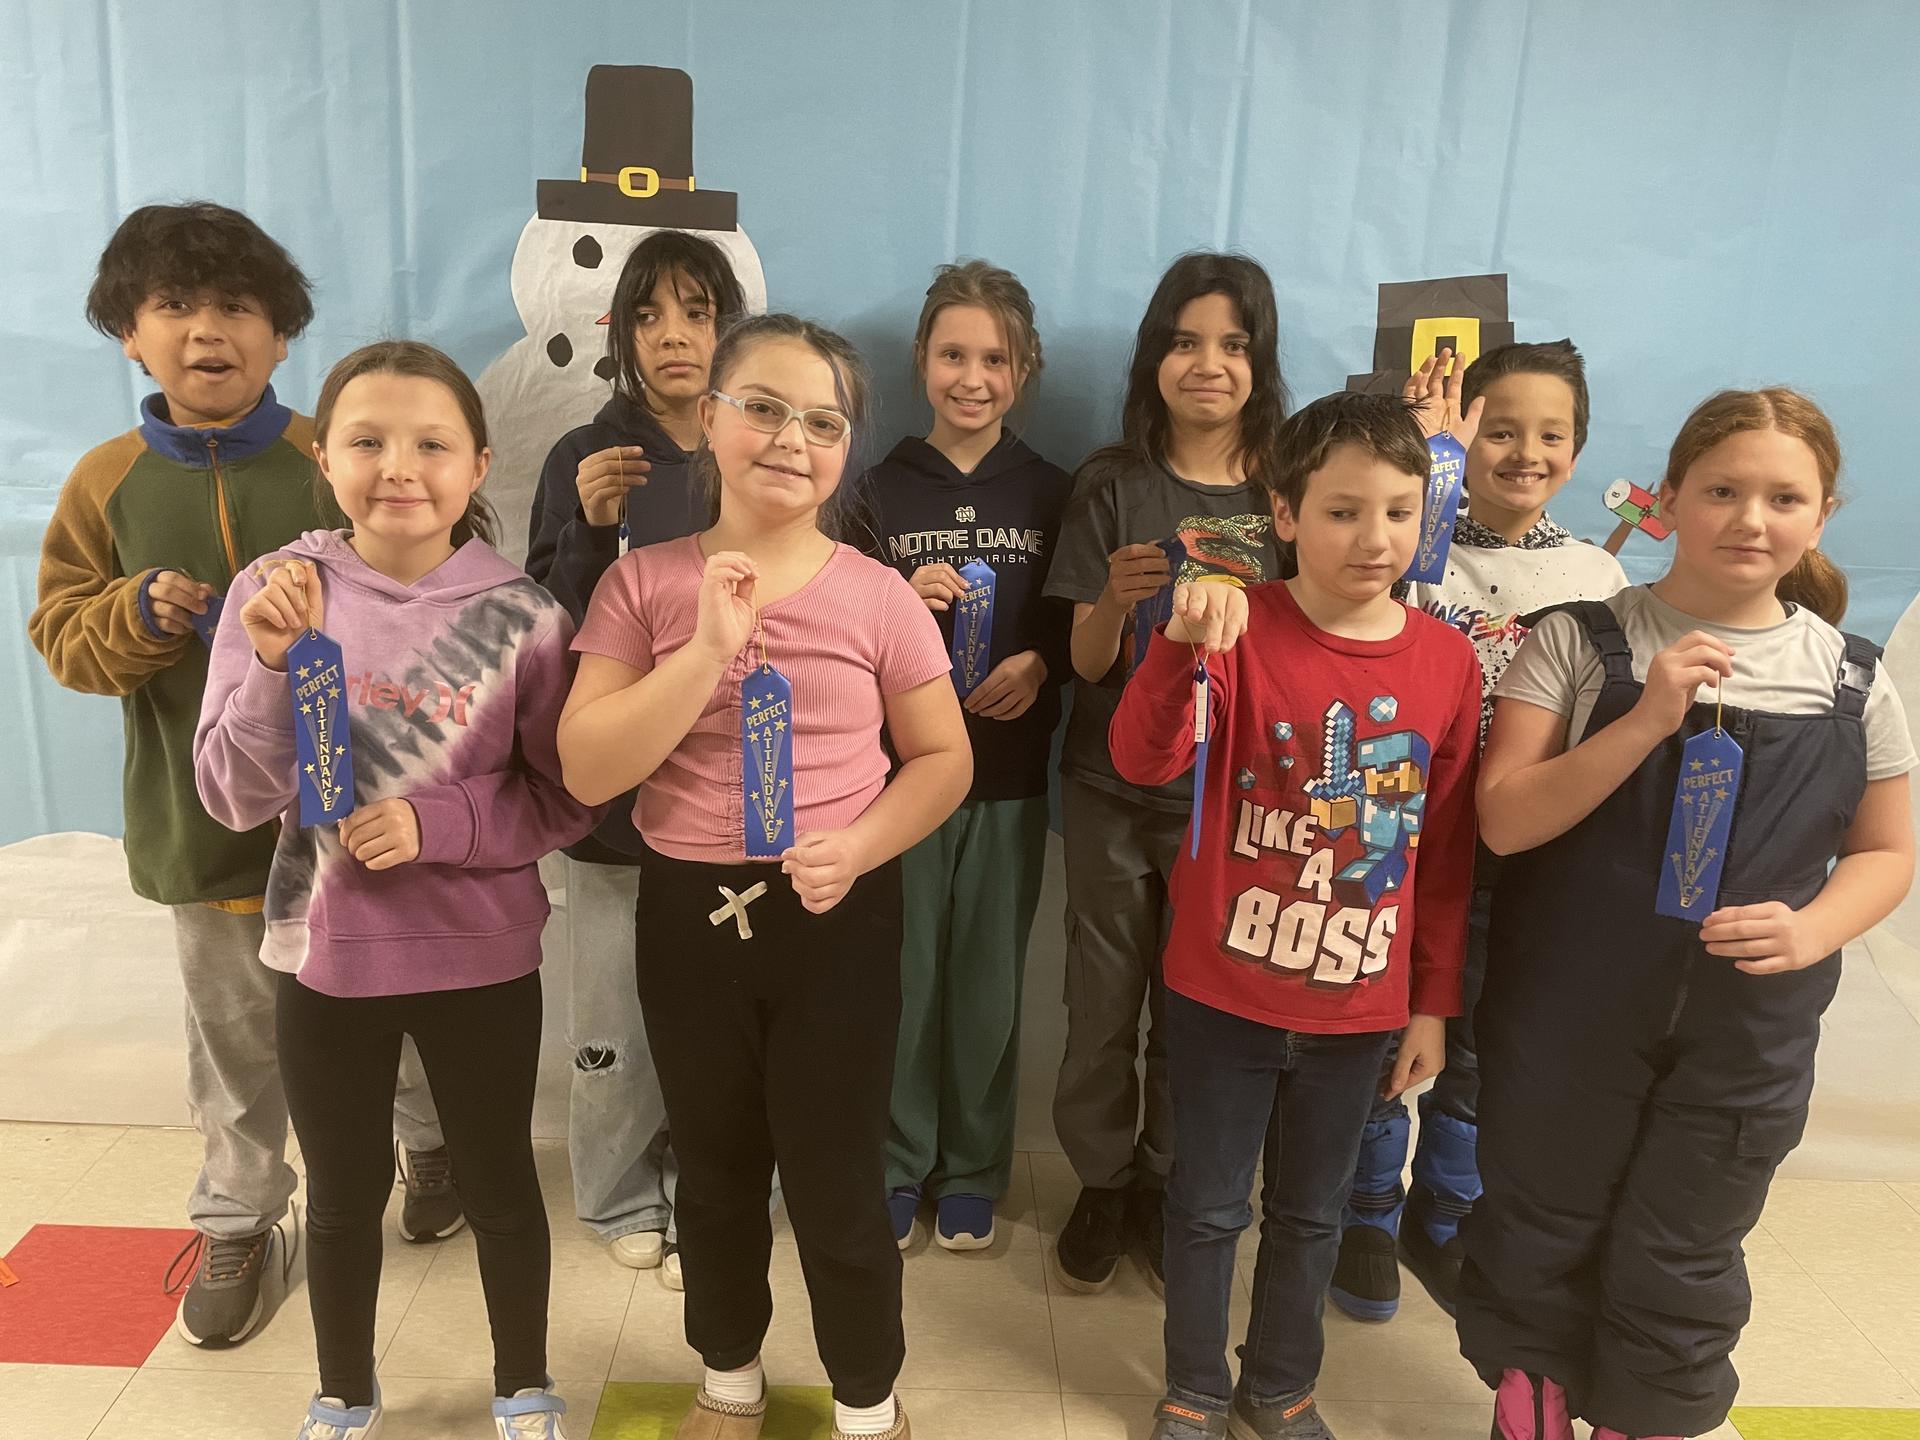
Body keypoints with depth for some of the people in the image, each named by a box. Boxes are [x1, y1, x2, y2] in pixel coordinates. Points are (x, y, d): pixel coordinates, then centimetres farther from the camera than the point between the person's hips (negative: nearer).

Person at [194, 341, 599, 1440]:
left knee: (499, 1183, 17)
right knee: (343, 1193, 20)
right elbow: (237, 797, -10)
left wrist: (436, 824, -22)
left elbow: (565, 803, -7)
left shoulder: (520, 616, -11)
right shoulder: (278, 594, -9)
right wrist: (278, 665, -26)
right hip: (329, 955, 1)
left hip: (483, 958, -1)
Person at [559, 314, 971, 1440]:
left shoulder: (876, 593, -7)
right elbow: (587, 771, -11)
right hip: (689, 913, 2)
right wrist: (710, 649, -22)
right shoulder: (645, 581, -5)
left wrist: (857, 848, -18)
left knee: (837, 1180, 8)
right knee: (715, 1171, 21)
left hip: (838, 920, -2)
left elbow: (944, 759, 0)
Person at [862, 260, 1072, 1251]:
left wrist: (1040, 661, -12)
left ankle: (972, 1172, 26)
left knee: (990, 981, 7)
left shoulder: (1052, 495, 4)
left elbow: (1085, 630, 8)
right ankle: (895, 1167, 23)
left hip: (1011, 772, 1)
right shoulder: (880, 490, 2)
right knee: (900, 974, 4)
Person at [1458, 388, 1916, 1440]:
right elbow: (1505, 821, -13)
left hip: (1749, 1026, 2)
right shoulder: (1579, 641, -8)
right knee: (1539, 1235, 14)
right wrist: (1645, 722, -24)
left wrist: (1813, 928, -12)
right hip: (1565, 1005, -1)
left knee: (1680, 1266, 14)